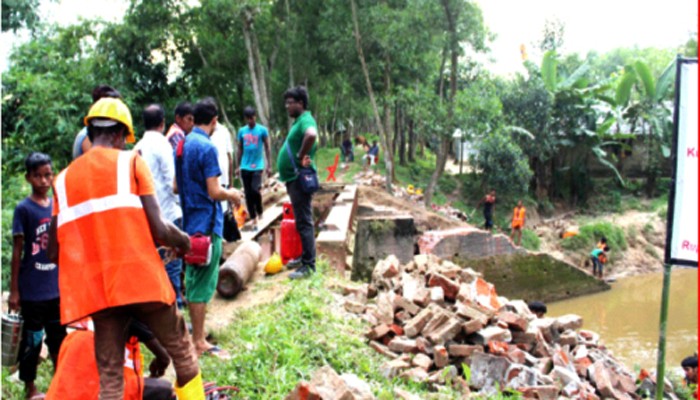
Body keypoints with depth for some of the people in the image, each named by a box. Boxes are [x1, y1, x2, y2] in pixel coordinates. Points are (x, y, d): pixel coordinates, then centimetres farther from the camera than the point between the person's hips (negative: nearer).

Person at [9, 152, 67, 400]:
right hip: (32, 290, -4)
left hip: (57, 288, 5)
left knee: (58, 337, 14)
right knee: (31, 341, 7)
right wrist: (14, 291, -7)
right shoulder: (23, 209, -9)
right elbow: (17, 252, -8)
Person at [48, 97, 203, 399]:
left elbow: (53, 252, 9)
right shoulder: (130, 161, 1)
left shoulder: (64, 178, 12)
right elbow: (157, 229, -8)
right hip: (141, 278, -3)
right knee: (182, 352, 14)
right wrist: (182, 241, 12)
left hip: (96, 289, 4)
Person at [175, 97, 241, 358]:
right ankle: (199, 342, 6)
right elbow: (214, 192, -20)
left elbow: (176, 187, 15)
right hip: (207, 224, -9)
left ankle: (196, 333, 29)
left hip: (189, 223, 9)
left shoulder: (182, 145, 9)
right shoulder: (207, 148, -17)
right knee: (203, 283, -1)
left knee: (193, 280, 17)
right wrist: (232, 195, -2)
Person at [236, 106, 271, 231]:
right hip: (245, 167, 3)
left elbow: (267, 148, 1)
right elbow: (240, 149, 13)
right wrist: (238, 166, 10)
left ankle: (260, 211, 10)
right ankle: (254, 220, 14)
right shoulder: (242, 131, 6)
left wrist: (269, 166, -3)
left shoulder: (262, 130, -2)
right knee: (248, 194, 4)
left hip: (258, 166, -3)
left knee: (255, 190, -18)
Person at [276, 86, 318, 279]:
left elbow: (311, 135, -39)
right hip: (293, 178, 11)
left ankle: (309, 266, -3)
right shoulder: (298, 121, 16)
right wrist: (300, 155, 9)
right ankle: (305, 258, 28)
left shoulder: (306, 120, -17)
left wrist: (301, 156, -27)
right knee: (300, 221, 17)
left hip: (299, 179, -11)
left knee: (304, 222, -7)